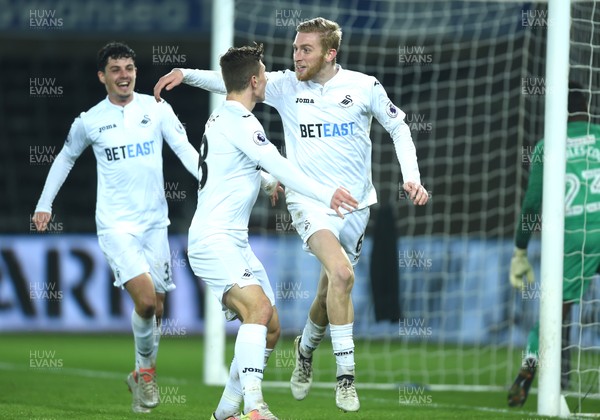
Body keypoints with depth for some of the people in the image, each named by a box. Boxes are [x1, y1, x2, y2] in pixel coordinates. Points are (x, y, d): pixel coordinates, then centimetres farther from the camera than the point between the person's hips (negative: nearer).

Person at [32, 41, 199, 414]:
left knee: (155, 308, 6)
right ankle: (146, 370, 2)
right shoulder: (89, 121, 1)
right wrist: (44, 205, 19)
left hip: (155, 222, 3)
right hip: (116, 225, -2)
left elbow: (186, 150, -3)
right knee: (146, 300, -20)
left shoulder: (156, 109, 2)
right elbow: (65, 158, 18)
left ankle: (143, 375, 27)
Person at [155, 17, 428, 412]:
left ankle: (306, 349, 42)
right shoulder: (285, 85, -2)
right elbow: (233, 81, 0)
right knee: (341, 275, -25)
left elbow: (398, 126, 8)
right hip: (309, 201, -2)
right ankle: (346, 375, -17)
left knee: (331, 291, 9)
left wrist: (411, 177, -1)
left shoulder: (364, 87, -3)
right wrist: (187, 74, -13)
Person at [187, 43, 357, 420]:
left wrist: (268, 181, 48)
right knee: (259, 307, -29)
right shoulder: (239, 121, -14)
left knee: (270, 328, 8)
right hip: (213, 241, -11)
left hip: (235, 243, 11)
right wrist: (326, 194, -27)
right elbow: (277, 165, -23)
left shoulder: (223, 118, 18)